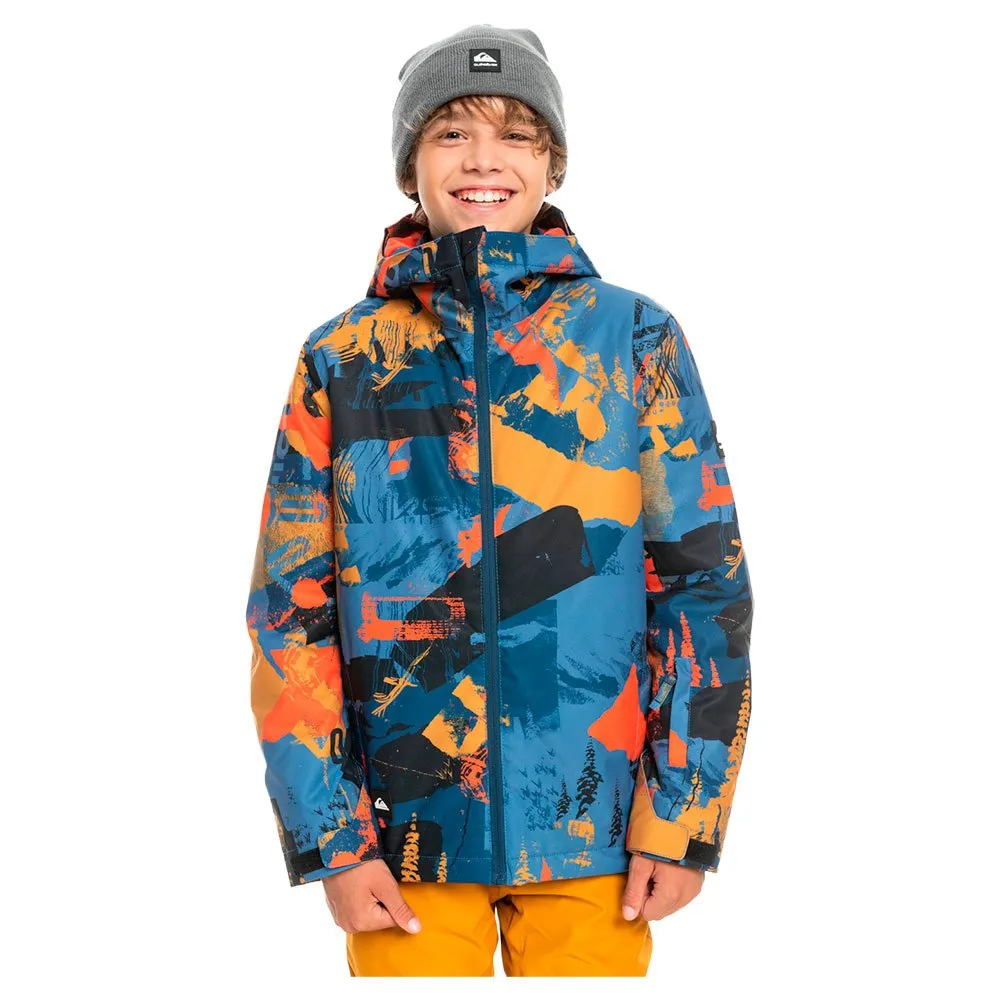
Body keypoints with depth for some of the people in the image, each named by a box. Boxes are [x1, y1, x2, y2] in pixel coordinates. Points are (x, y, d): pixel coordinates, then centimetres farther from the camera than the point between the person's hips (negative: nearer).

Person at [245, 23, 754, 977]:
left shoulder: (633, 337, 3)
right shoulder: (342, 360, 5)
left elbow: (703, 578, 1)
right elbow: (291, 606, 3)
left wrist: (682, 816, -5)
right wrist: (330, 840, -3)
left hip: (594, 828, 0)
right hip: (405, 828, 1)